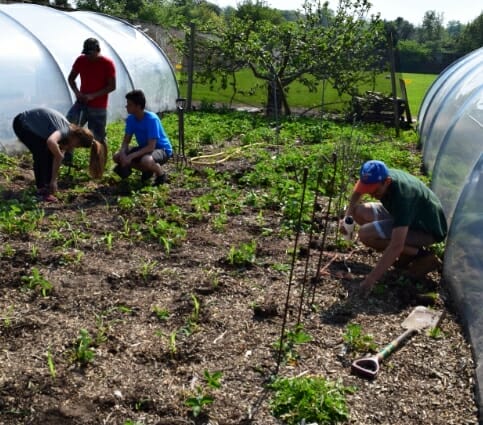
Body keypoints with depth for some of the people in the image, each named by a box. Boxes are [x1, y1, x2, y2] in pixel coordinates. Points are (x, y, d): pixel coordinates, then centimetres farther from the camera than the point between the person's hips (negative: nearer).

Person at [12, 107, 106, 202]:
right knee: (41, 153, -18)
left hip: (33, 126, 9)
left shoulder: (67, 137, -1)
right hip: (22, 124, -8)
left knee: (50, 153, 3)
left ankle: (47, 184, 16)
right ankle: (41, 189, -9)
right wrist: (59, 156, -32)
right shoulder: (65, 130, -29)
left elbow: (57, 159, 4)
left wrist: (53, 181, 3)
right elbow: (51, 142, -51)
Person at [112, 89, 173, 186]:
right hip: (145, 148, 8)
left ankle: (161, 175, -8)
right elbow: (126, 141, -2)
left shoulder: (152, 119, -28)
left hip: (162, 149, -8)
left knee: (146, 160, -41)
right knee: (117, 157, -6)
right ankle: (147, 170, 9)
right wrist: (122, 153, -24)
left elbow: (151, 147, -32)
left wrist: (131, 156, -36)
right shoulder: (131, 119, -7)